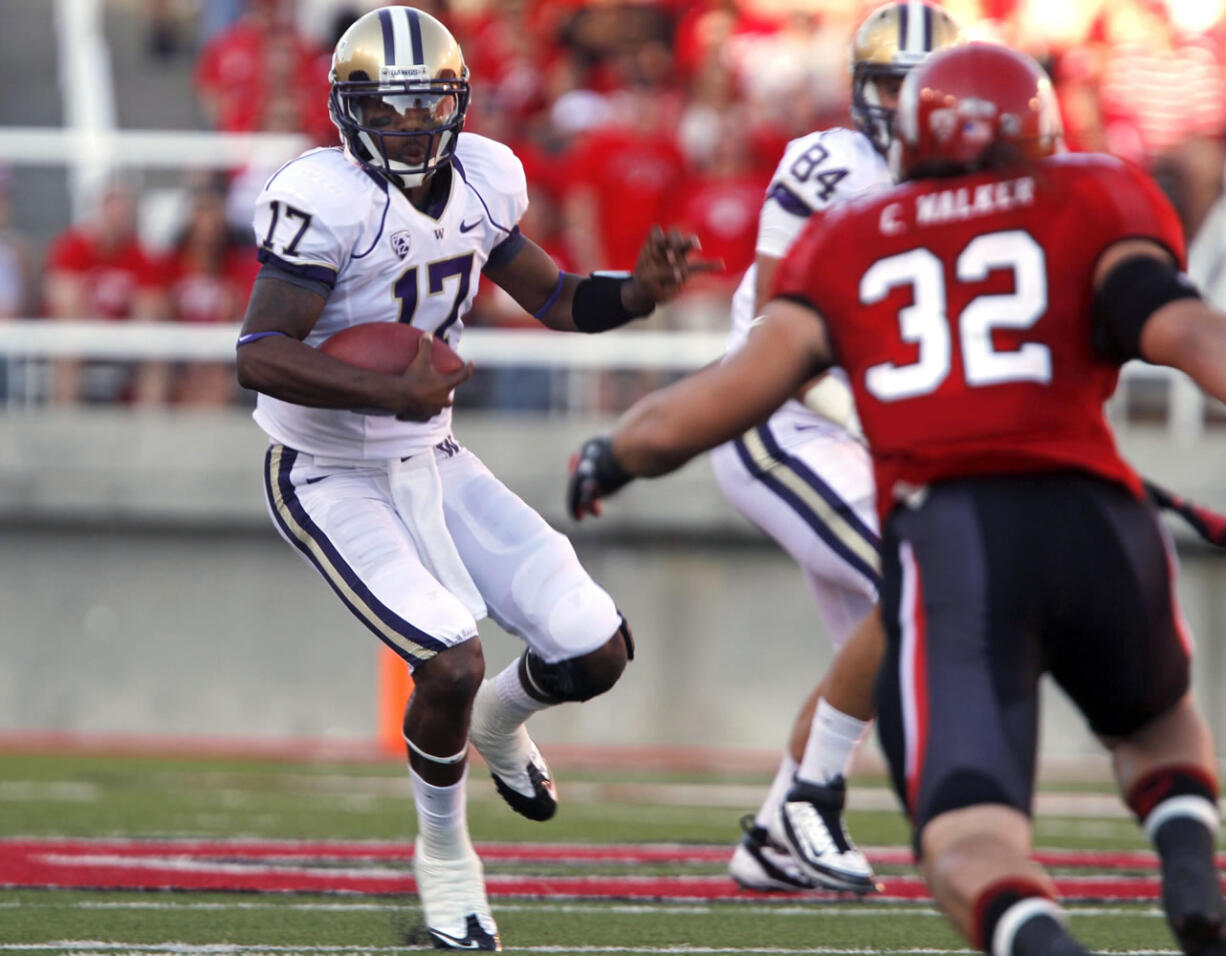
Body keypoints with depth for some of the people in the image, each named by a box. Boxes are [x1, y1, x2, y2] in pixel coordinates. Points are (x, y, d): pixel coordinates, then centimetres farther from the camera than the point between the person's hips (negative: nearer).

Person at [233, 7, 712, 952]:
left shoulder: (481, 179, -4)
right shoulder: (324, 199, -25)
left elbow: (555, 299, 8)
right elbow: (261, 355, -30)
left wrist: (642, 290, -11)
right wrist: (390, 391, -41)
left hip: (433, 462, 6)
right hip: (331, 481, -6)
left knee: (597, 654, -1)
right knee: (451, 664, -23)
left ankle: (499, 718, 35)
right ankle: (444, 853, 7)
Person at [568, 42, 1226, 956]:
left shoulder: (849, 245, 19)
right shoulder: (1094, 203, 16)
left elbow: (734, 389, 12)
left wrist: (610, 455, 29)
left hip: (942, 539, -1)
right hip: (1089, 520, 1)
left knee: (970, 844, -9)